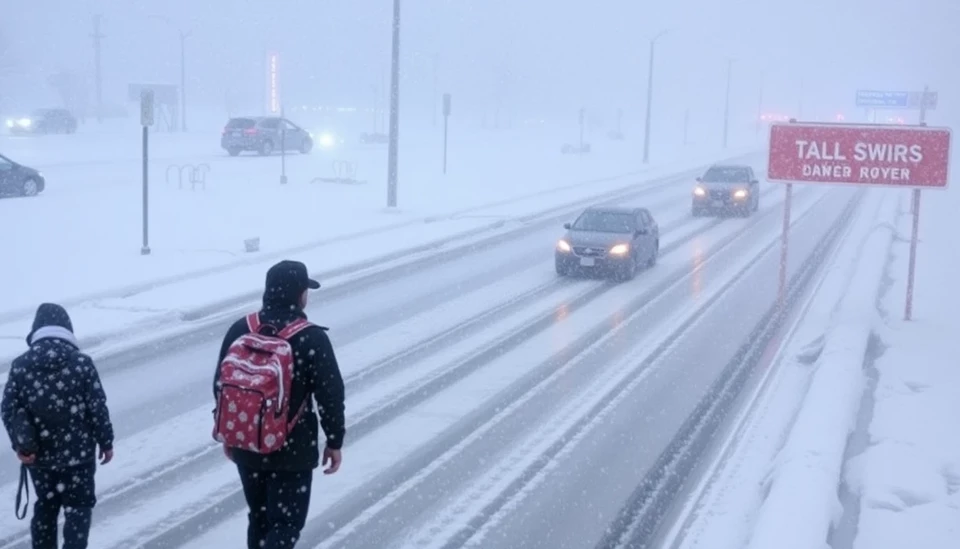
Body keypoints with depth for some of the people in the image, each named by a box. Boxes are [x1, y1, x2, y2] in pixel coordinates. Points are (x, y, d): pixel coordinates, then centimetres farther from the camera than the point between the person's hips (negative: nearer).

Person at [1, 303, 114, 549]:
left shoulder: (20, 365, -6)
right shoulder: (81, 363, -13)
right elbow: (97, 408, -10)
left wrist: (22, 445, -3)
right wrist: (106, 442, 1)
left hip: (38, 454, 3)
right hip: (77, 452, -3)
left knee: (45, 505, 21)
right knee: (78, 507, 11)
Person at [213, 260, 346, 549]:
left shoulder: (240, 330, -2)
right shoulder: (311, 338, -15)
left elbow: (220, 384, 6)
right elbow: (331, 394, -12)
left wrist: (228, 433, 18)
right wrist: (334, 441, 1)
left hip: (246, 446, 5)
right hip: (292, 450, -5)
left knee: (259, 517, 21)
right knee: (286, 523, 3)